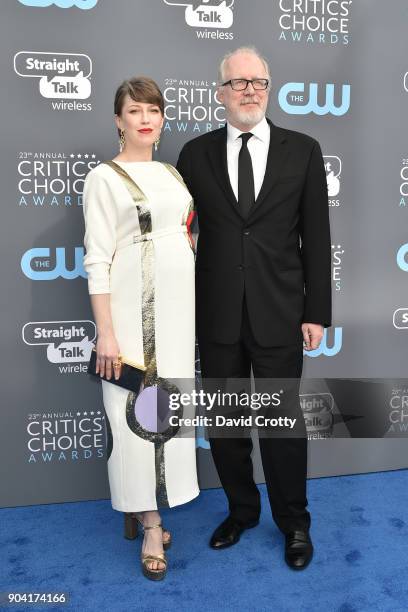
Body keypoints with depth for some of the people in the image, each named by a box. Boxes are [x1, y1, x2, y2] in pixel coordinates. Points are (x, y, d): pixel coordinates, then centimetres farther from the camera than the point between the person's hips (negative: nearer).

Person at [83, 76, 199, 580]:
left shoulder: (173, 174, 14)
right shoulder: (105, 178, -4)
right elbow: (97, 260, -9)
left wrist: (194, 311, 13)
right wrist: (106, 332, -15)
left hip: (177, 307, 6)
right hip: (132, 310, -6)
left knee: (169, 406, 9)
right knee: (136, 409, 0)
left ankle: (142, 506, 26)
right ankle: (149, 521, 14)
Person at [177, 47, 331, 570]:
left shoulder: (302, 150, 2)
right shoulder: (195, 153, 4)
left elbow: (316, 237, 1)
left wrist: (316, 311, -2)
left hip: (278, 313, -1)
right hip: (216, 315, 2)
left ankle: (294, 523, 31)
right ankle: (242, 509, 37)